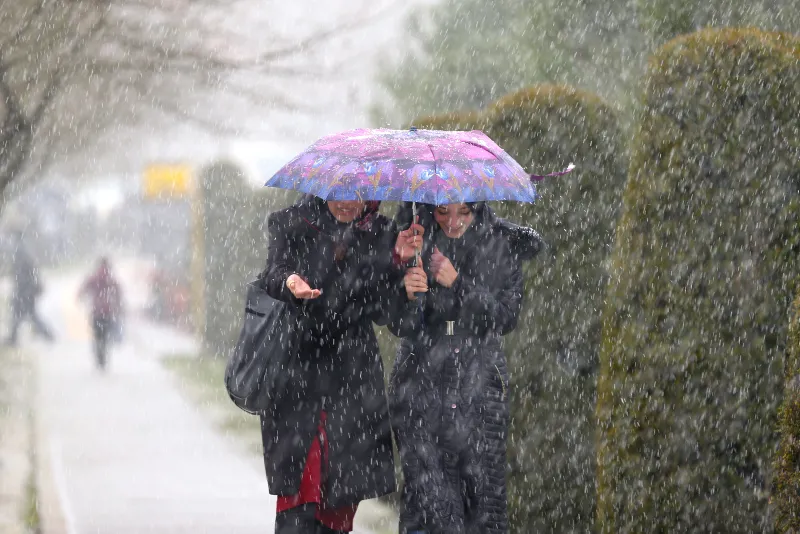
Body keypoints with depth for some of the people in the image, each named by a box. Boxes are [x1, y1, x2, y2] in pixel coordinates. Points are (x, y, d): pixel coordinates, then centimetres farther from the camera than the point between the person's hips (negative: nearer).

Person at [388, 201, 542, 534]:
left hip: (479, 381, 0)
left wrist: (459, 285, -17)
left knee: (485, 495, -5)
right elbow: (400, 327, -1)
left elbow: (506, 317, -5)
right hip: (421, 384, 0)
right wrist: (408, 296, -22)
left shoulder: (503, 245, 3)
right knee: (427, 496, -7)